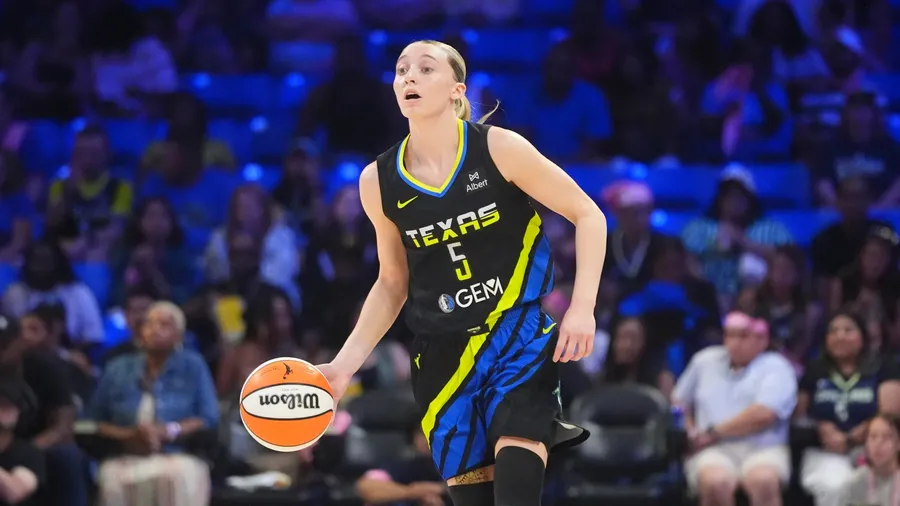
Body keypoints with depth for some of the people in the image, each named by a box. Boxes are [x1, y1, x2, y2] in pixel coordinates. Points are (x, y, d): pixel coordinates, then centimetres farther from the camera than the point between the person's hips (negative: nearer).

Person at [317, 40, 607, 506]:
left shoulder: (499, 149, -9)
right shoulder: (378, 183, 1)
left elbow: (587, 216, -1)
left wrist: (582, 308, -12)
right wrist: (344, 364, 5)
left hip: (518, 333, -3)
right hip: (443, 355, 3)